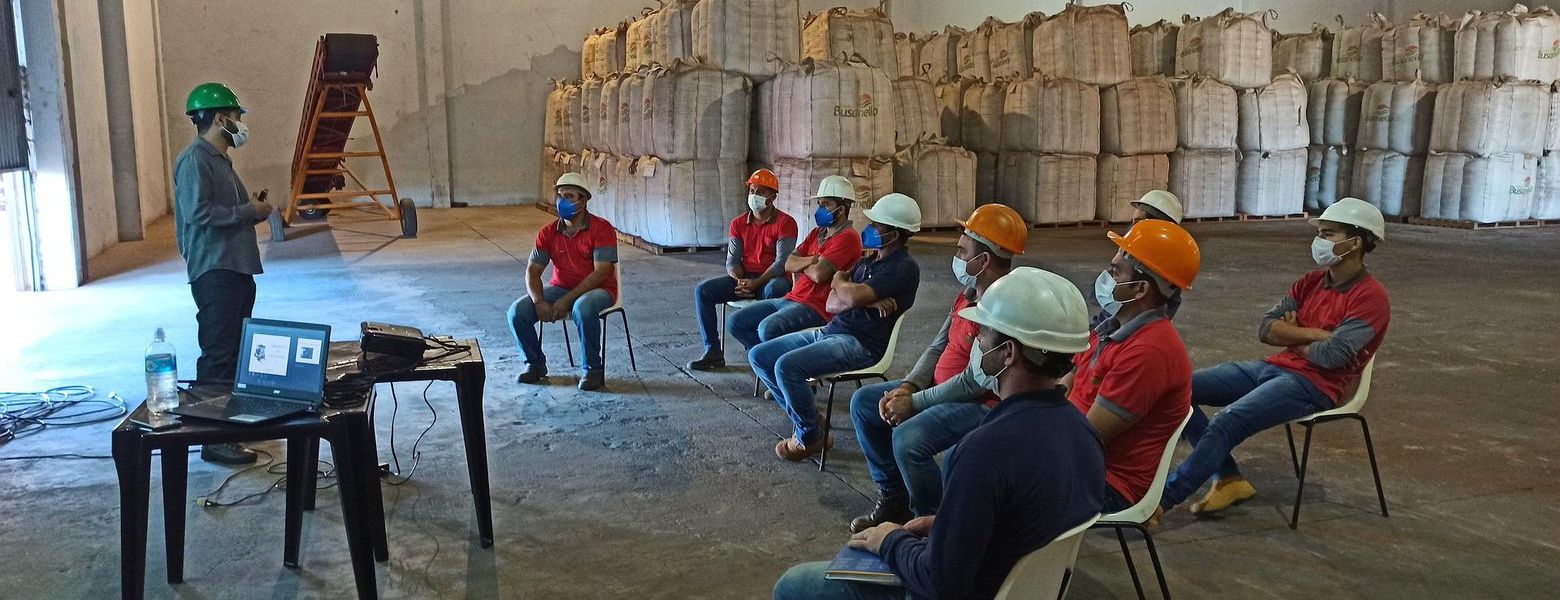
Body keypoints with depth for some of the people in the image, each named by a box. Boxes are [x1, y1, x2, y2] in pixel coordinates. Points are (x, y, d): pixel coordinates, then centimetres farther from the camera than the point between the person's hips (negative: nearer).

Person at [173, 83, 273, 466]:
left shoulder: (219, 159, 19)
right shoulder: (194, 160, -12)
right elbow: (199, 214, -22)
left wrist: (253, 211, 10)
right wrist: (249, 212, -15)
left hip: (236, 268, 10)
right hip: (214, 271, -10)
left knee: (236, 350, 16)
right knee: (218, 354, -10)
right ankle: (214, 439, -8)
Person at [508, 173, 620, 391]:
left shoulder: (602, 229, -12)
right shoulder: (548, 232, 3)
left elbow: (601, 273, -20)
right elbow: (533, 271, 0)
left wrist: (567, 300, -26)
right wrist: (539, 300, -21)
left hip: (596, 289, -5)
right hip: (559, 288, 5)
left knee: (583, 308, -40)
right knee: (517, 311, -17)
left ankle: (593, 369, -20)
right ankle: (536, 364, 6)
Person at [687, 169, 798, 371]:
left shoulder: (785, 223, -4)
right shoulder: (739, 224, 12)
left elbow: (782, 262, -13)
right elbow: (732, 261, 8)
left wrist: (756, 283, -24)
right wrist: (739, 281, -15)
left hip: (772, 279, -5)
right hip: (743, 277, 5)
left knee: (774, 290, -41)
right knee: (703, 290, -15)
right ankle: (713, 352, -14)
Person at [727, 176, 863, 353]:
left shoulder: (847, 238, -9)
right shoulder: (817, 233, 19)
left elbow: (819, 274, -19)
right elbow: (789, 264, 11)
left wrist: (801, 264, 2)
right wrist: (811, 260, -9)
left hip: (817, 308, -9)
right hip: (791, 299, 9)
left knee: (768, 328, -34)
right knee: (735, 322, 1)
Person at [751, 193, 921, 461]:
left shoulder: (904, 268, -11)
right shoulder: (867, 261, 17)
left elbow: (853, 297, -24)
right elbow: (832, 305, 9)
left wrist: (839, 281, 0)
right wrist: (868, 300, -11)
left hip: (861, 344, -9)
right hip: (831, 331, 10)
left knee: (787, 365, -28)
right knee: (758, 355, 3)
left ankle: (810, 436, -6)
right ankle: (806, 418, 10)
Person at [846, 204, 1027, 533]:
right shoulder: (969, 291, 6)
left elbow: (975, 382, -26)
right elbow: (939, 346, 12)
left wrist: (913, 403, -18)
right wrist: (908, 386, -5)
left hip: (984, 403, -10)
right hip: (944, 387, 10)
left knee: (908, 438, -33)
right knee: (864, 403, 9)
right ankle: (894, 500, 17)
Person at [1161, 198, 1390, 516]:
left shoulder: (1370, 297, -8)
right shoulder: (1312, 281, 14)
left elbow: (1331, 355, -19)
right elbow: (1266, 329, 5)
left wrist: (1290, 337, -1)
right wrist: (1315, 334, -9)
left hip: (1314, 385, -8)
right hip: (1273, 368, 8)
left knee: (1227, 421, -29)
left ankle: (1160, 501, -28)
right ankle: (1228, 478, -5)